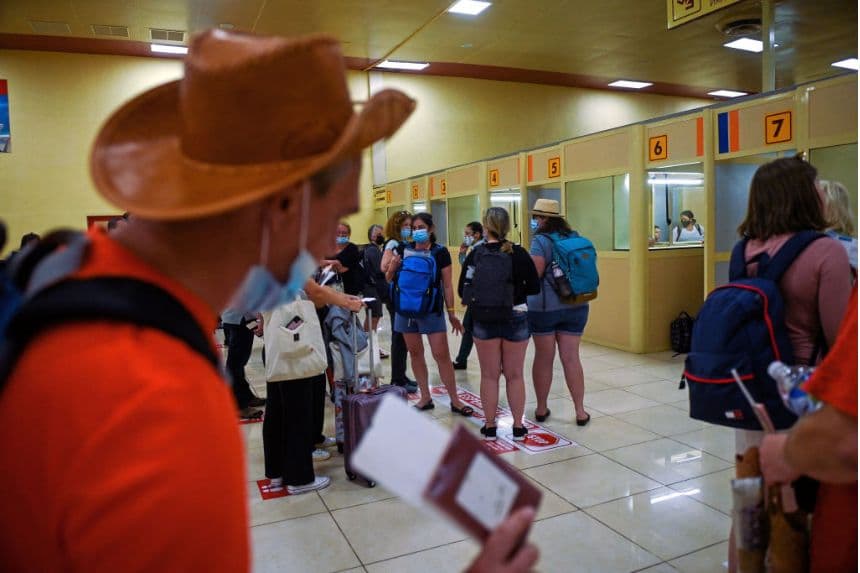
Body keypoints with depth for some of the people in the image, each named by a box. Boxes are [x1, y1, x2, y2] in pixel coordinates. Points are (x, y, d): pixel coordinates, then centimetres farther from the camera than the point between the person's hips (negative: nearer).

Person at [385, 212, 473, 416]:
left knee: (442, 355, -3)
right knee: (415, 353, 10)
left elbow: (447, 285, -4)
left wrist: (451, 313, -6)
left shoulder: (440, 252, -6)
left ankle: (455, 400, 7)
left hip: (432, 310, -3)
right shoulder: (403, 250, 2)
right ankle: (425, 397, 22)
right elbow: (388, 278, 7)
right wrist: (393, 266, -15)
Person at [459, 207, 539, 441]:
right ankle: (518, 427, 19)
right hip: (516, 319, 0)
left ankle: (490, 426, 19)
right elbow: (534, 287, -5)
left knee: (489, 375, 11)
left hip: (484, 321, 0)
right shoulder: (519, 253, -8)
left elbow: (462, 290, -5)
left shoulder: (475, 255, -6)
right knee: (515, 375, 11)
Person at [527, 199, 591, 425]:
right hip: (575, 306, 5)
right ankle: (580, 411, 11)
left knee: (544, 358, 8)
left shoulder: (541, 241, -11)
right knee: (571, 358, 8)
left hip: (543, 306, -5)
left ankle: (541, 408, 20)